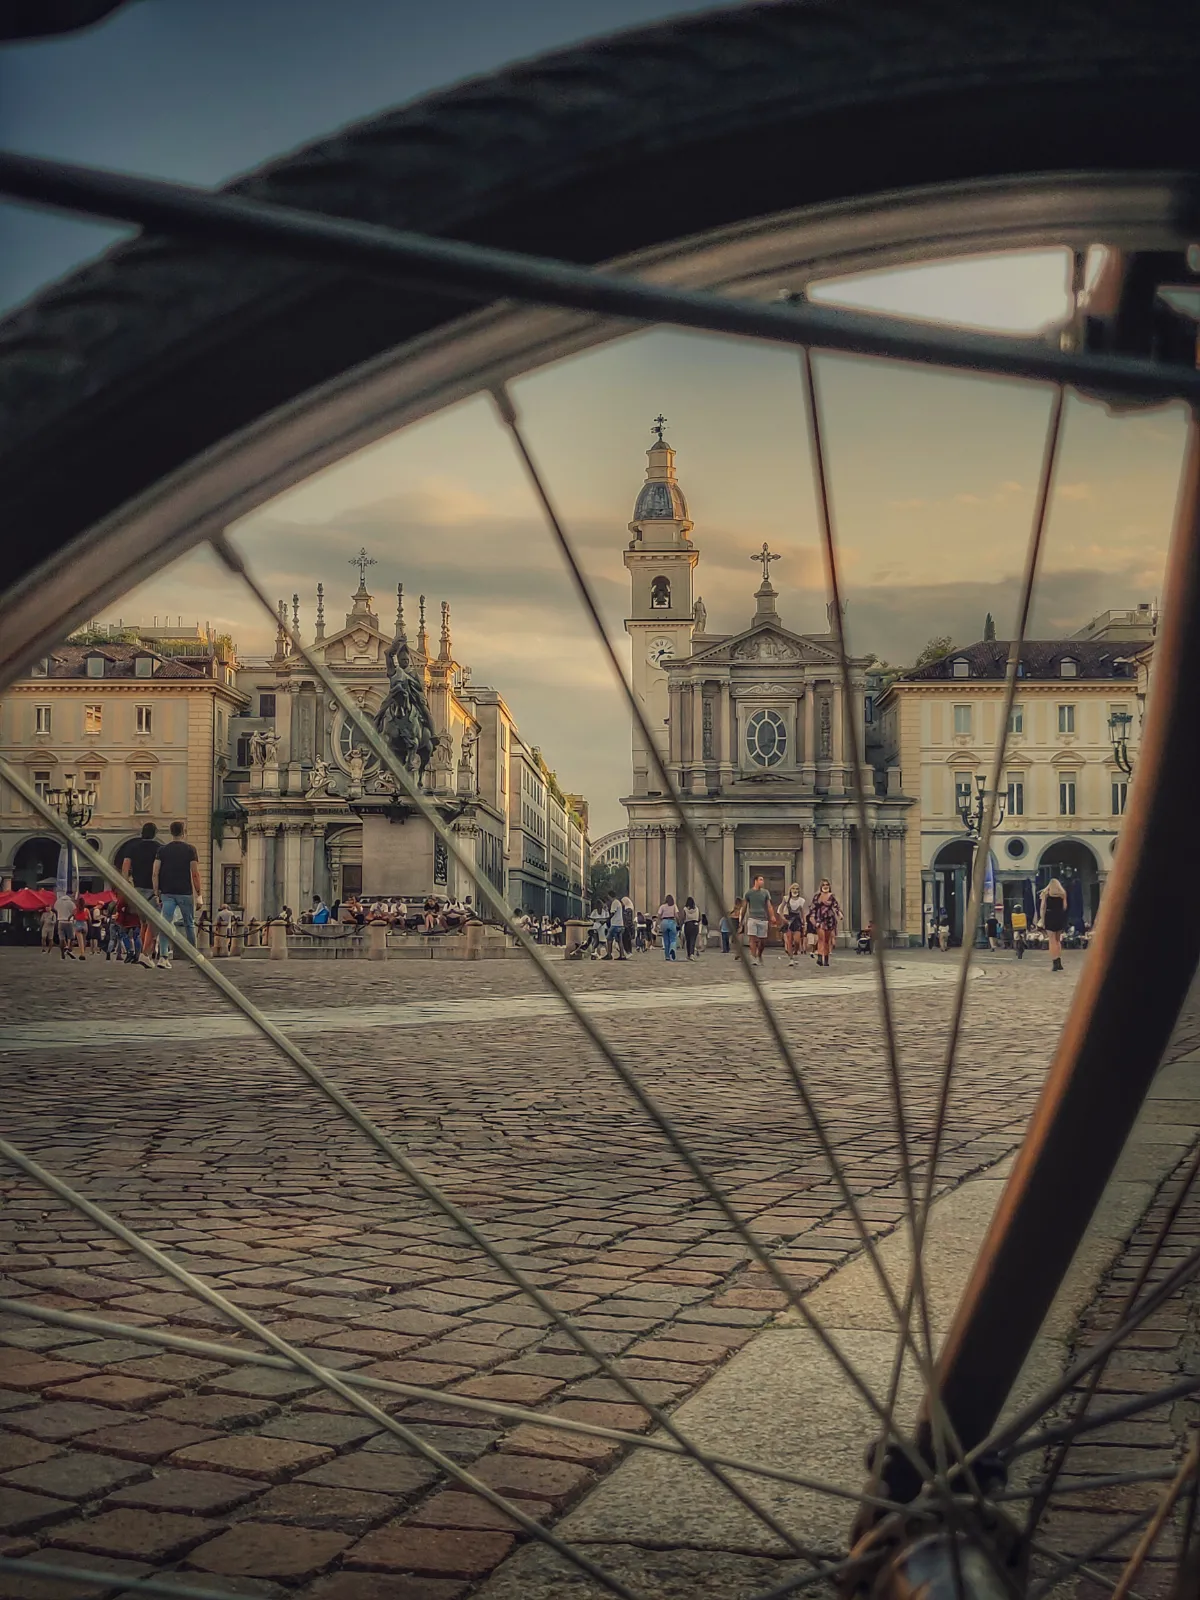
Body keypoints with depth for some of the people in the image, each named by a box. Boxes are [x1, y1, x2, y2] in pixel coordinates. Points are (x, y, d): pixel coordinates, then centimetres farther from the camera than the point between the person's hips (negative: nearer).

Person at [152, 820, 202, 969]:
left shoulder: (162, 849, 4)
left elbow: (155, 873, 0)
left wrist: (156, 893, 6)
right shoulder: (190, 849, -3)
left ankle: (163, 956, -16)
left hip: (167, 893, 2)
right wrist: (199, 893, 0)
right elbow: (195, 874, -6)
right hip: (185, 893, -2)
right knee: (189, 924, 12)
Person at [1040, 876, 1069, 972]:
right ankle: (1059, 962, 9)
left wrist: (1042, 920, -3)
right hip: (1060, 917, 3)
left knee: (1052, 941, -3)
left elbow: (1043, 907, -4)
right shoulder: (1062, 893, 9)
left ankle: (1055, 963, -11)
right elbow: (1064, 907, 5)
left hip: (1050, 917, -3)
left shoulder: (1046, 893, 3)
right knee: (1058, 940, 16)